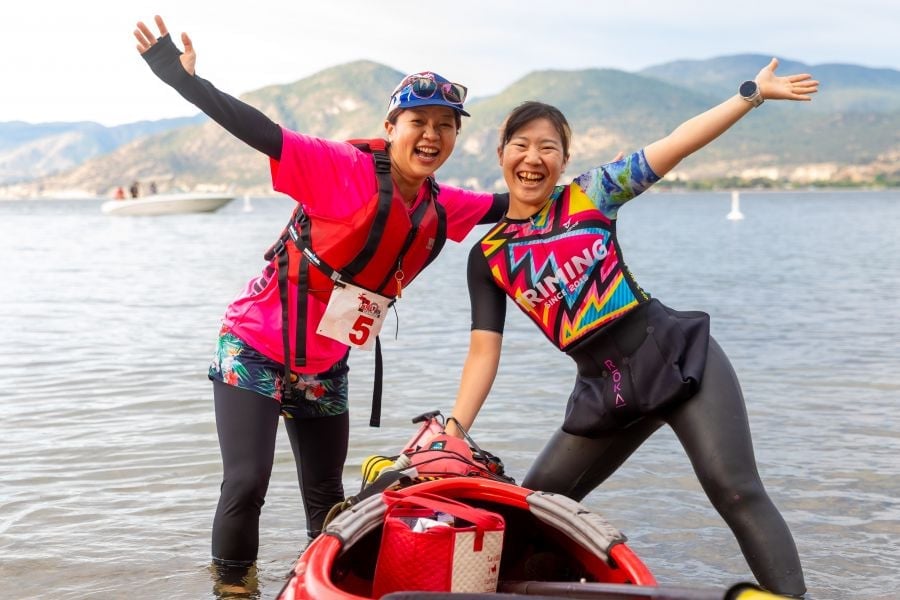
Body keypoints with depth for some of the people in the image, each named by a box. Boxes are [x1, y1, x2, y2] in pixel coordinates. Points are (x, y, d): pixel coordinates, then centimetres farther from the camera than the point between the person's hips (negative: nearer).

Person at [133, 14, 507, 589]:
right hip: (254, 349, -6)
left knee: (326, 496, 13)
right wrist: (183, 77, -38)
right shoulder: (345, 168, -20)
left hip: (324, 368, 6)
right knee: (246, 486, -14)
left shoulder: (441, 208, -1)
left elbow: (509, 206, 15)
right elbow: (264, 133, -29)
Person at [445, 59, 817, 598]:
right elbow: (485, 352, 5)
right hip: (603, 388, 4)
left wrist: (754, 92, -10)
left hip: (675, 353, -3)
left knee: (734, 490, -15)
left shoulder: (590, 196, 0)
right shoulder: (487, 256, 6)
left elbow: (676, 145, -6)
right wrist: (453, 429, -4)